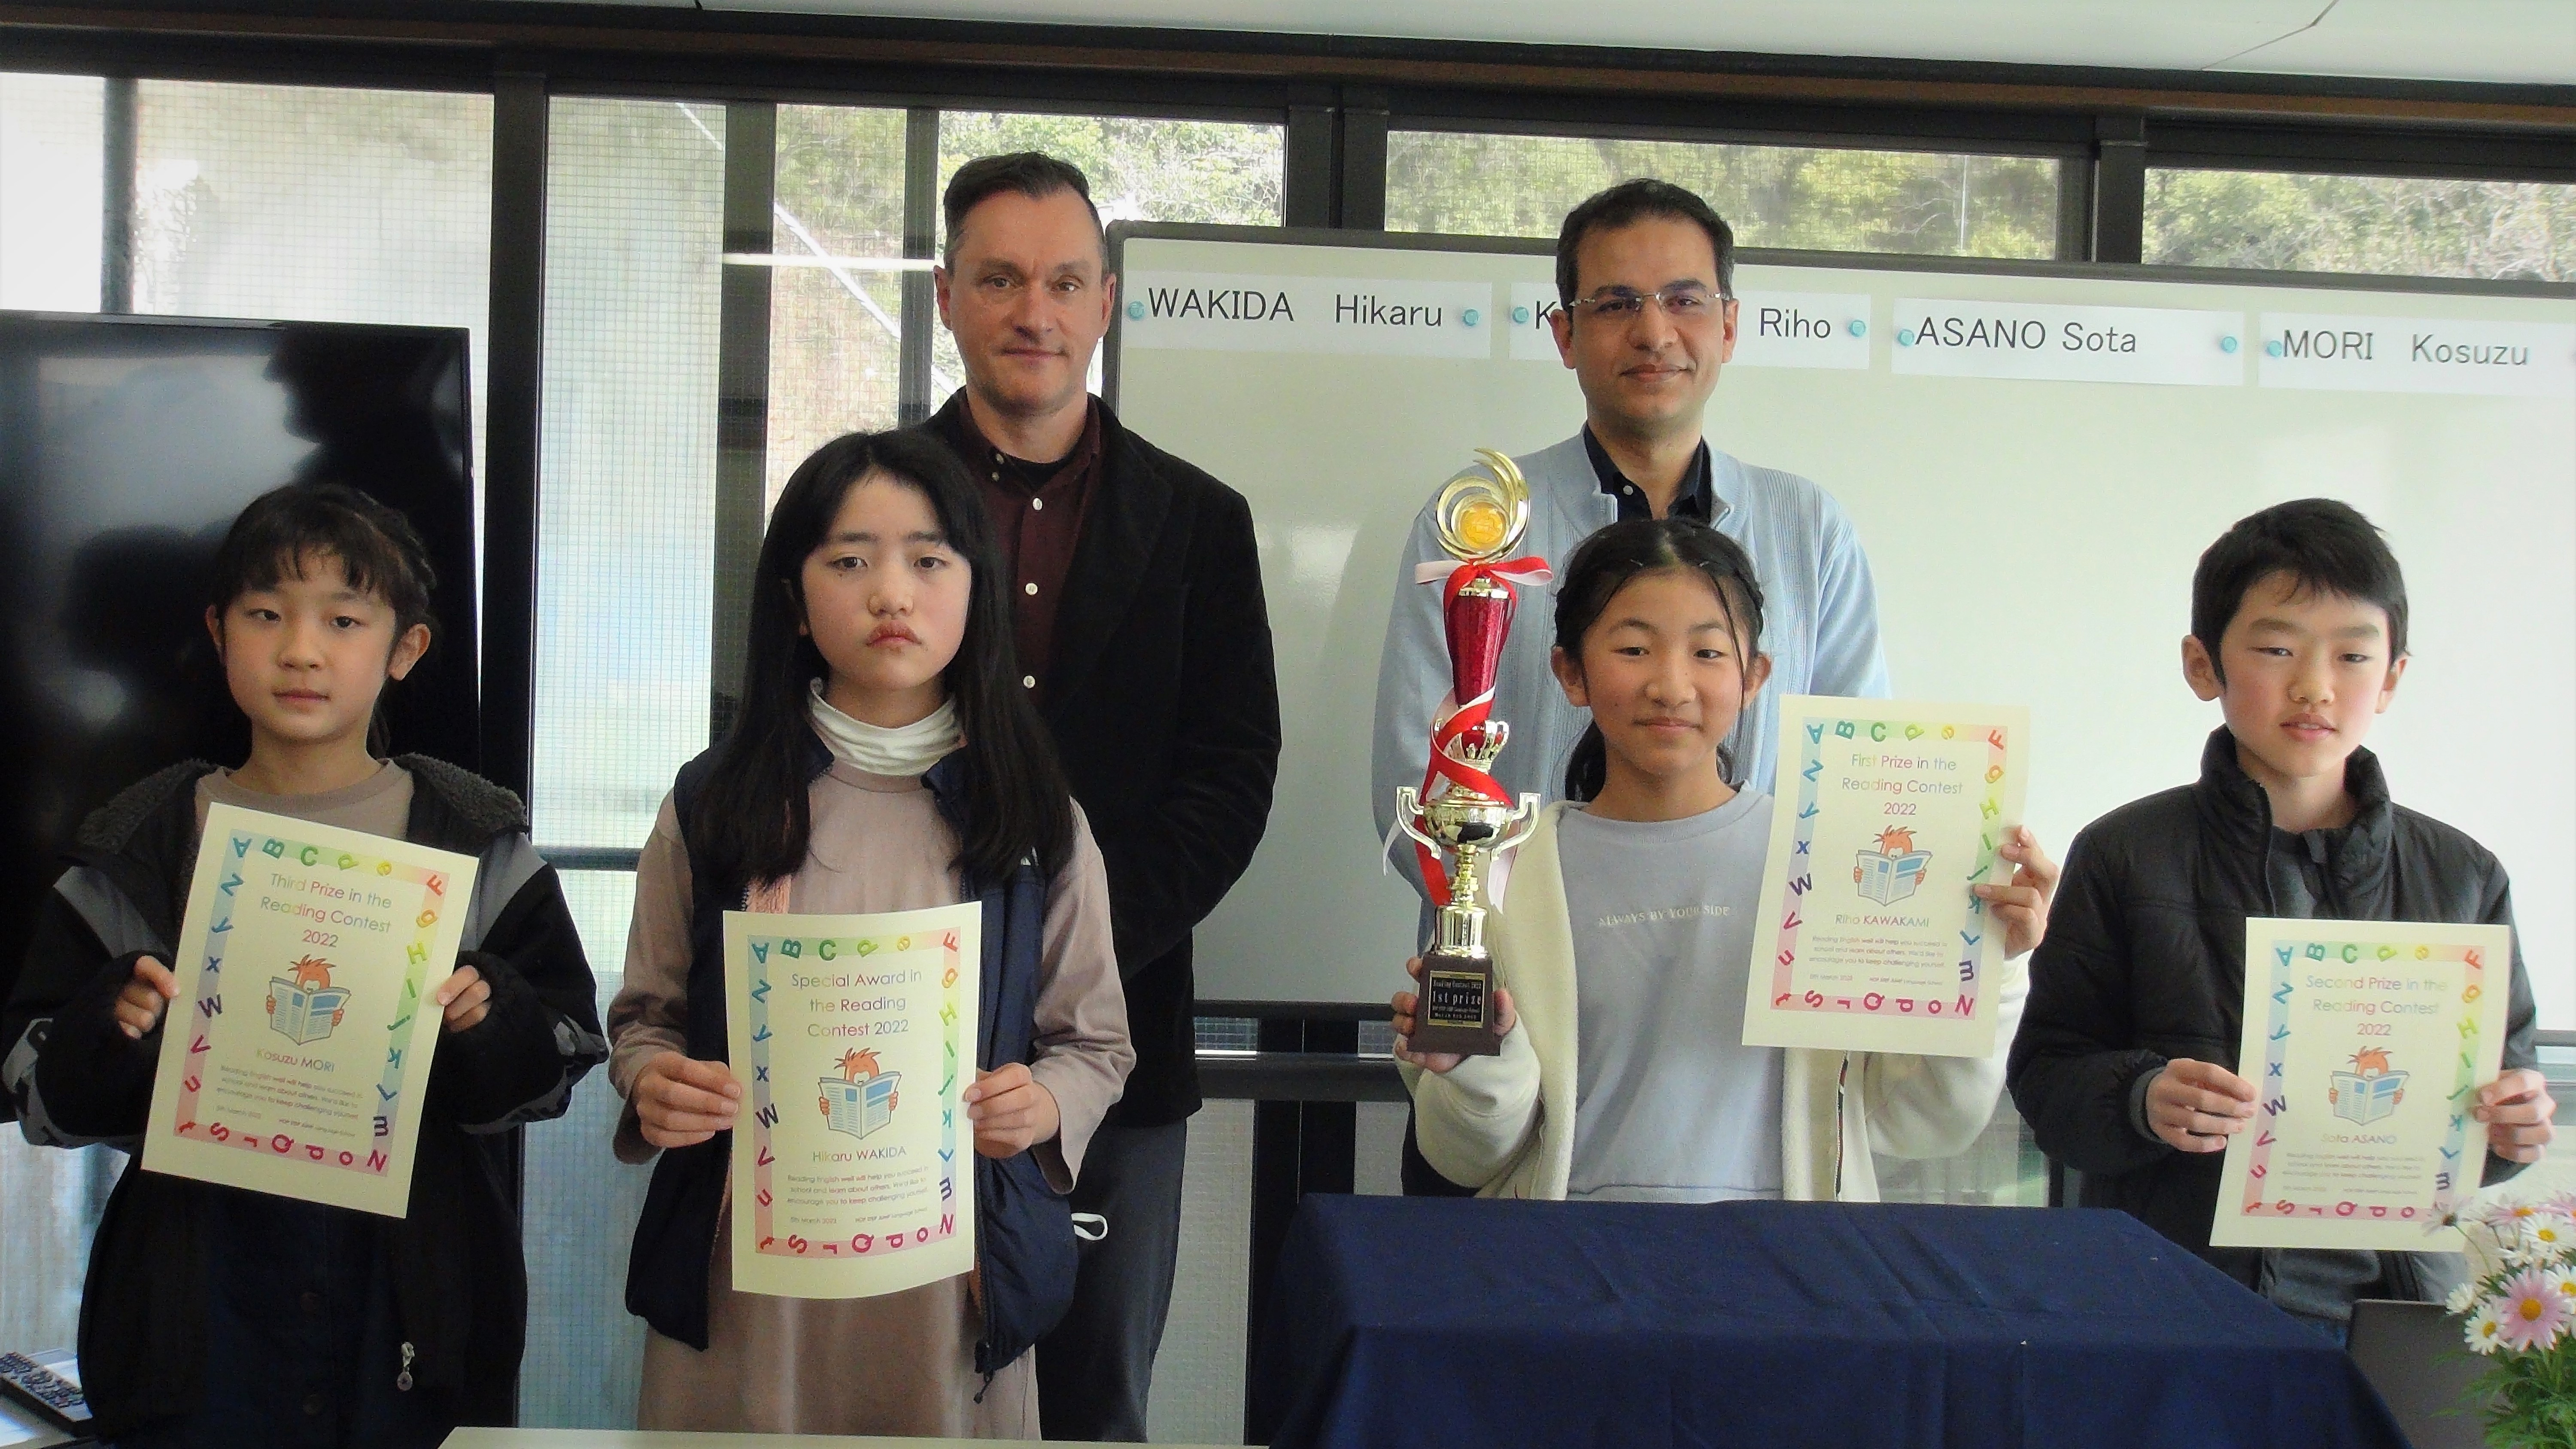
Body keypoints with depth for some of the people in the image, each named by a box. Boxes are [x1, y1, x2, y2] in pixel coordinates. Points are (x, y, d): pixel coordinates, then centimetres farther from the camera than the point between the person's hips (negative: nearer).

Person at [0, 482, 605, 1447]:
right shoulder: (136, 852, 3)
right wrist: (113, 1029, -15)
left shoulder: (476, 841, 2)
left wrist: (489, 1018, -17)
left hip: (413, 1291, 0)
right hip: (197, 1302, 0)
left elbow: (566, 1052, 2)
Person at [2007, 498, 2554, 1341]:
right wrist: (2141, 1103, -19)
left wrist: (2512, 1133, -7)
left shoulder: (2461, 877, 9)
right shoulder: (2127, 857, 1)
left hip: (2388, 1301, 2)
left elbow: (2502, 1074, 14)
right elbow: (2047, 1075, 0)